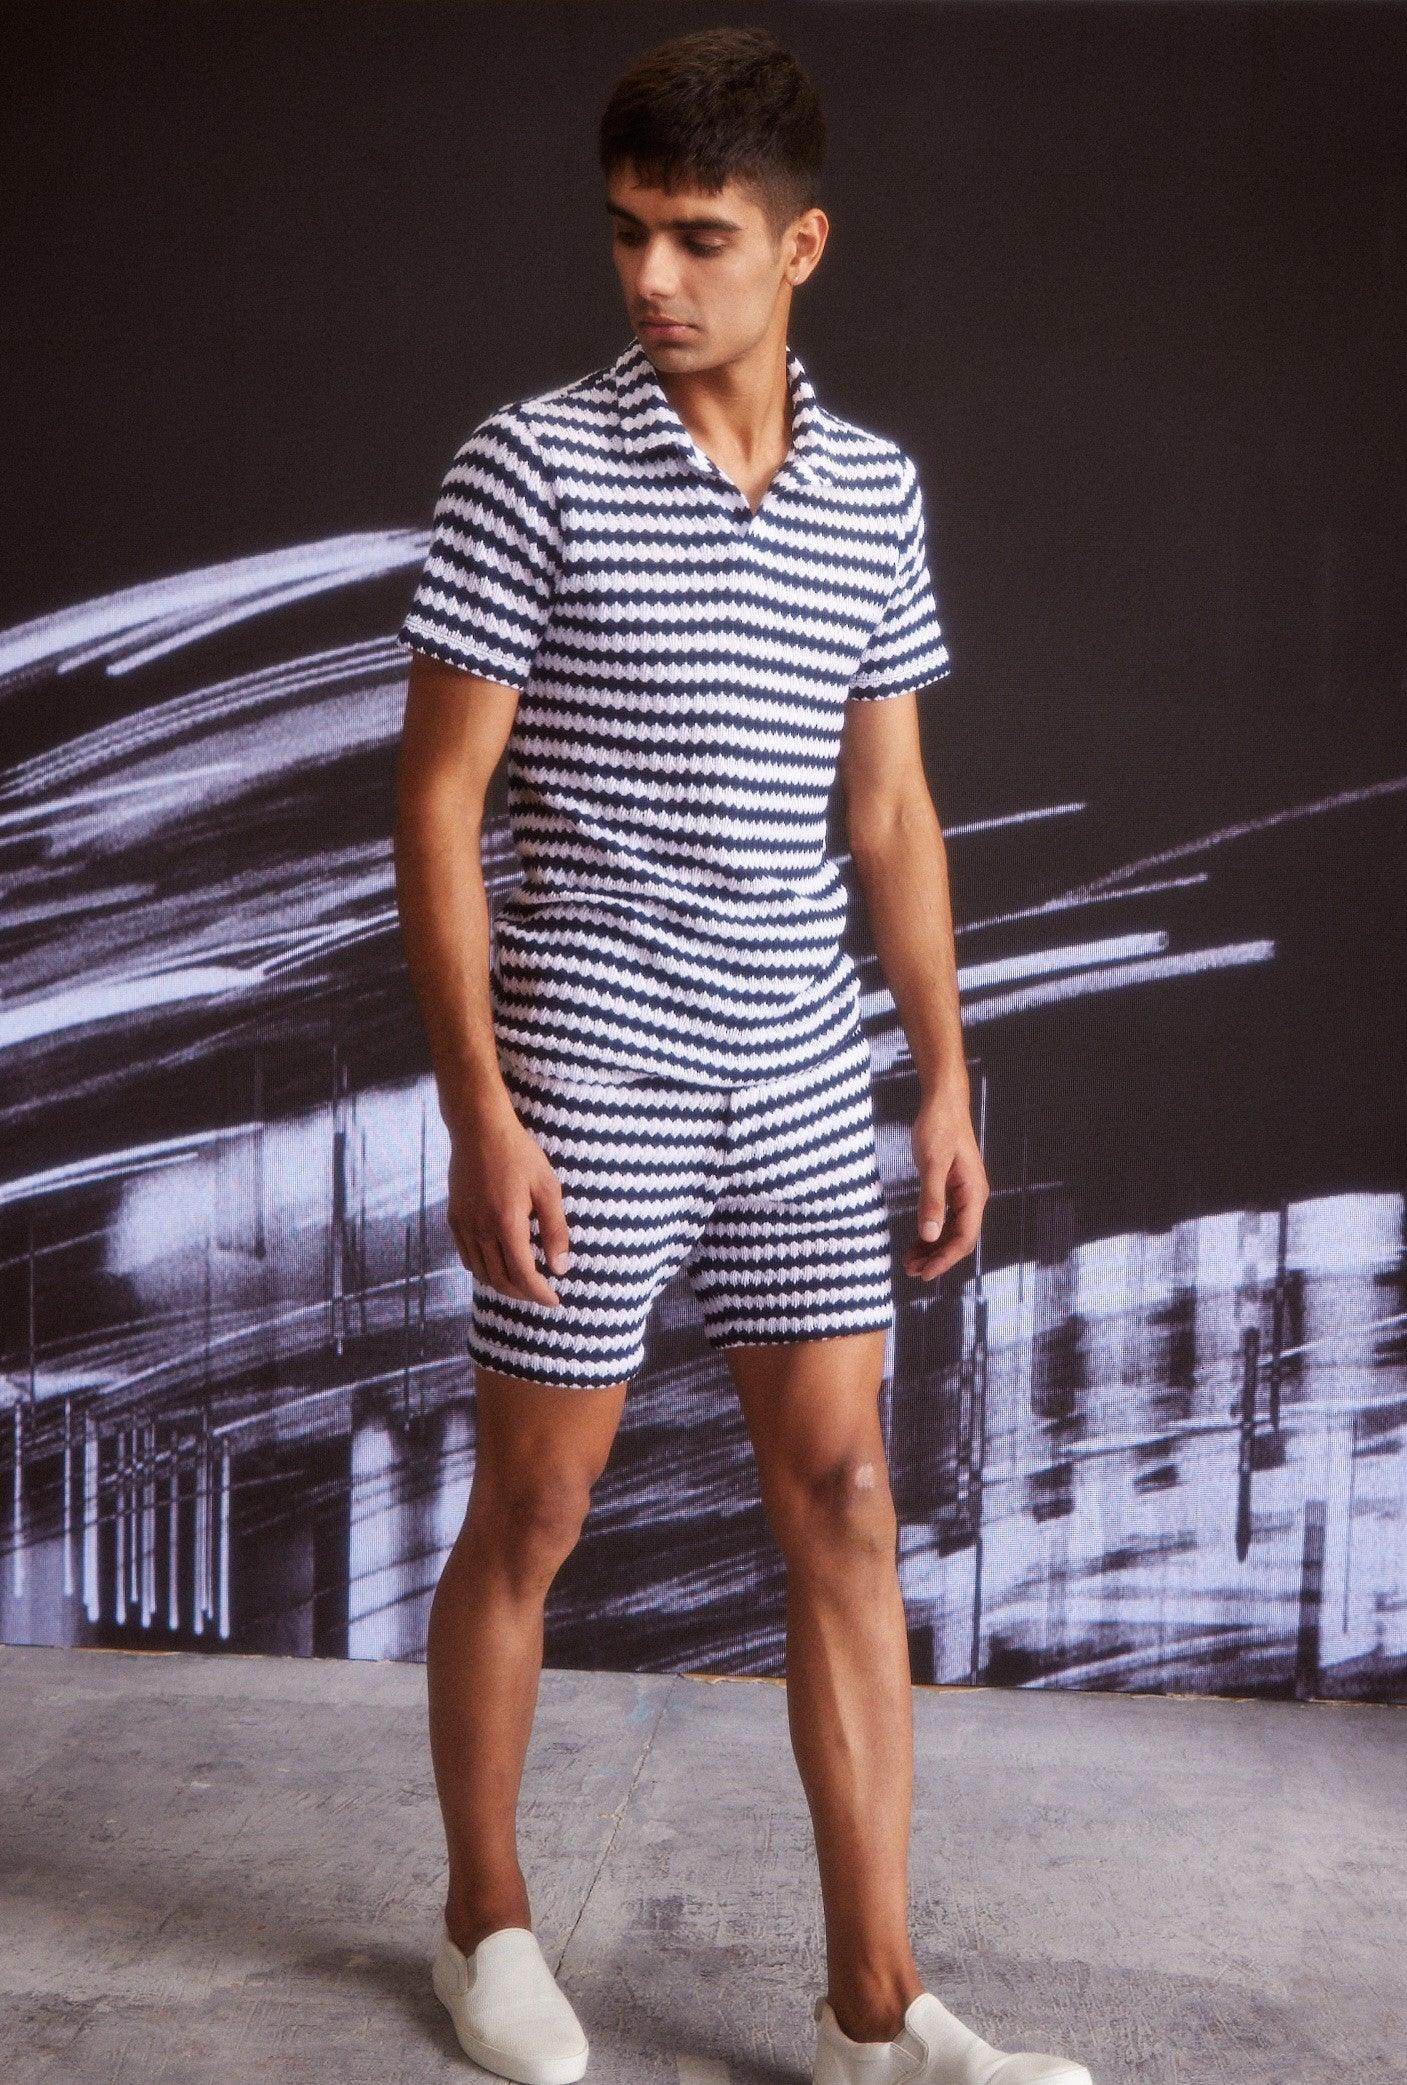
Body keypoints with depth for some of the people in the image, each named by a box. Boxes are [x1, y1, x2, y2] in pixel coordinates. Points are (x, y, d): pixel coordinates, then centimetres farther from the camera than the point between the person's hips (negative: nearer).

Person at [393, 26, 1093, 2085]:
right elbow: (439, 796, -8)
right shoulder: (533, 464, -6)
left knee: (844, 1504, 4)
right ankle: (487, 1915, 29)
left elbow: (891, 806, 13)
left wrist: (948, 1078, 9)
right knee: (532, 1514, 7)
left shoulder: (877, 489, 7)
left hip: (803, 1082, 4)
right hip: (590, 1074, -4)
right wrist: (476, 1104, -14)